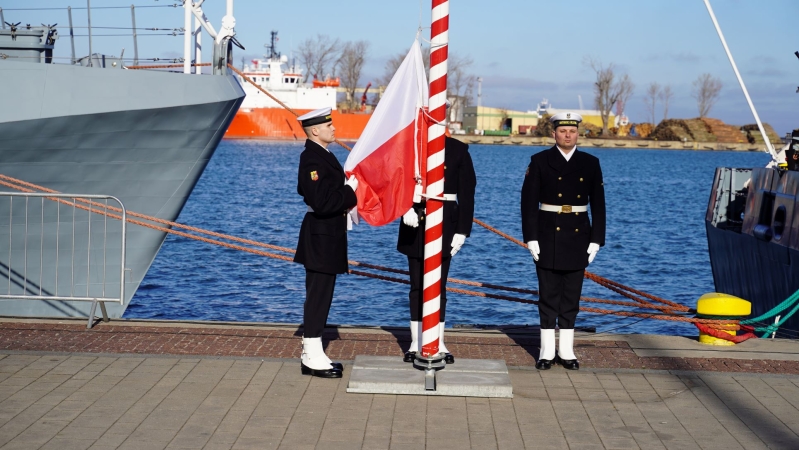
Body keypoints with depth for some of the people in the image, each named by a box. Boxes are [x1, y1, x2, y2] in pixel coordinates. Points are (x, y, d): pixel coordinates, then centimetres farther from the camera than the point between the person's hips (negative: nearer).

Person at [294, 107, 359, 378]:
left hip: (326, 235, 11)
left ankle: (312, 354, 22)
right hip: (321, 236, -11)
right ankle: (312, 359, 2)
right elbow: (321, 203, -27)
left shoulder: (320, 155, 13)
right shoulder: (312, 159, -20)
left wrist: (346, 186, 7)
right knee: (319, 295, -5)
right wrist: (350, 191, -18)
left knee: (320, 295, 14)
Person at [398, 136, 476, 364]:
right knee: (417, 286, 6)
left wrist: (462, 231, -6)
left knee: (438, 286, 4)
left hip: (445, 224, -1)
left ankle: (439, 344, 12)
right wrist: (405, 208, -20)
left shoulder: (458, 150, 1)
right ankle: (416, 343, 12)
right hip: (415, 222, 1)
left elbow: (466, 193, 0)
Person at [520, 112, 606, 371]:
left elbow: (598, 205, 5)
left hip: (578, 237, 2)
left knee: (572, 296, 7)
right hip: (548, 237, -2)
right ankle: (547, 351, 9)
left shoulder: (590, 164, 5)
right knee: (548, 296, 3)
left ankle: (566, 350, 15)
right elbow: (528, 202, -4)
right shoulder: (539, 162, -2)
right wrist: (531, 239, -10)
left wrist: (596, 241, -1)